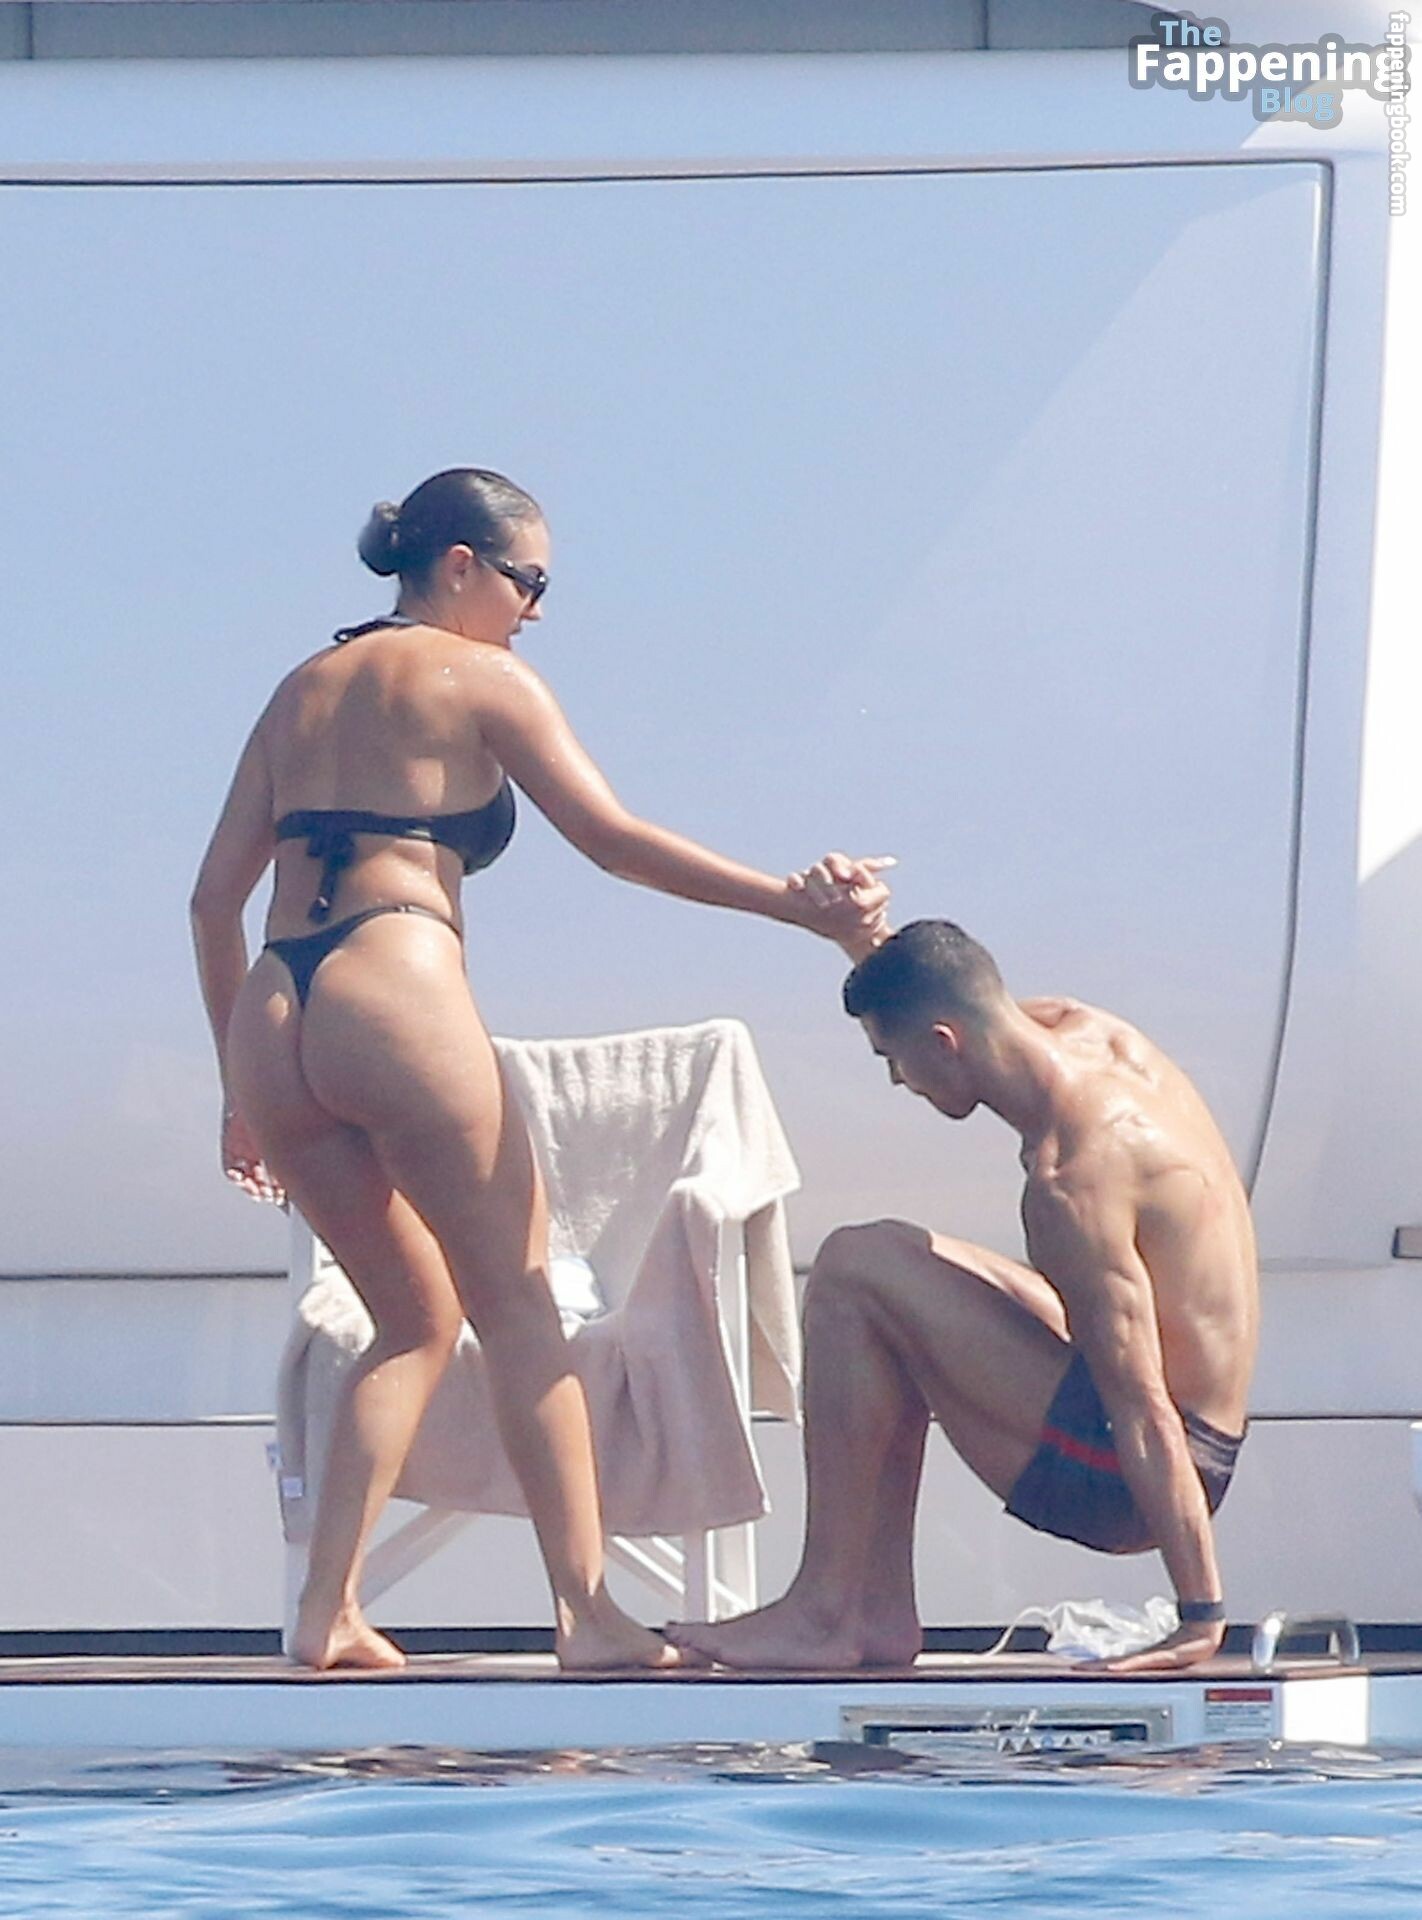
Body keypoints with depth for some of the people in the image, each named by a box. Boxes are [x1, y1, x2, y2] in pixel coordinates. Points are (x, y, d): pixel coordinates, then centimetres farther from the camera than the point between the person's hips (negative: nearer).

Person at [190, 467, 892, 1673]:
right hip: (395, 990, -6)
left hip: (272, 1019, 6)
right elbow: (611, 838, -3)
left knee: (418, 1317, 16)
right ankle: (589, 1611, -11)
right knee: (519, 1305, -2)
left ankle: (328, 1609, 5)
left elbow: (216, 897, 21)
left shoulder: (305, 690, 24)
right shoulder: (478, 681, 6)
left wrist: (244, 1089, 24)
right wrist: (791, 903, -3)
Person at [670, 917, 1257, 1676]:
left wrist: (1202, 1614, -25)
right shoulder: (1089, 1034, 3)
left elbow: (1145, 1410, -26)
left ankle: (823, 1611, -9)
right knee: (896, 1306, 23)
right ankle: (882, 1609, 16)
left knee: (855, 1272, -12)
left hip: (1106, 1475, -10)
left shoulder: (1071, 1180, -25)